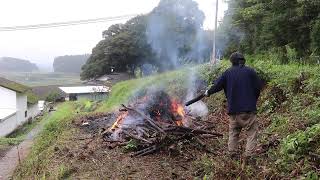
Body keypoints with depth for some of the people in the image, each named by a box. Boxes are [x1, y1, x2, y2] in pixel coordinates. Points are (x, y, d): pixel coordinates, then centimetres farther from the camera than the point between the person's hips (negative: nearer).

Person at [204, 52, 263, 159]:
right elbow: (259, 86, 0)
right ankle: (249, 155, -4)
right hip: (248, 109, -3)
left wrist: (208, 92, 26)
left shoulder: (227, 73, 4)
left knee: (233, 132, 18)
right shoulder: (250, 71, -1)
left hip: (233, 110, 3)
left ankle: (233, 153, 19)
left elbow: (217, 85, 6)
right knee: (252, 132, 3)